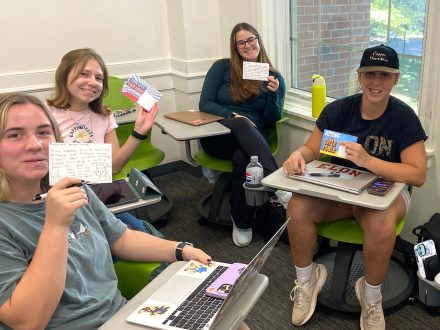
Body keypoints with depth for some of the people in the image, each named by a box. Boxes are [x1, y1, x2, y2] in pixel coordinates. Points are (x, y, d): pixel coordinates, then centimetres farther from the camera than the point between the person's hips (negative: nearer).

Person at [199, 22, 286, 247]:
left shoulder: (274, 77, 12)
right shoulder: (222, 67, 11)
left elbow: (271, 121, 7)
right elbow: (205, 104, 2)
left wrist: (274, 93, -11)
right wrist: (233, 116, -14)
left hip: (252, 138, 0)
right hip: (217, 134, 0)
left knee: (242, 159, -37)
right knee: (243, 125, -37)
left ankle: (242, 223, -22)